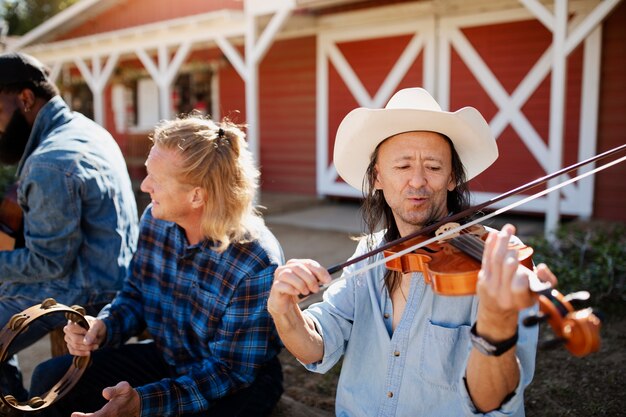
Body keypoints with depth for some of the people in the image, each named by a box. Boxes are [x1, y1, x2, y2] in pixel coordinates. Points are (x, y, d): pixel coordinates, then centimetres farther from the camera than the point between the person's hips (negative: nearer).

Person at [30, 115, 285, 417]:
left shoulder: (256, 264, -29)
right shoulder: (155, 220, -9)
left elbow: (231, 370, -22)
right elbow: (135, 296, 5)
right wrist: (102, 327, -17)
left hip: (242, 382, -5)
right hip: (166, 359, 6)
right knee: (50, 379, -4)